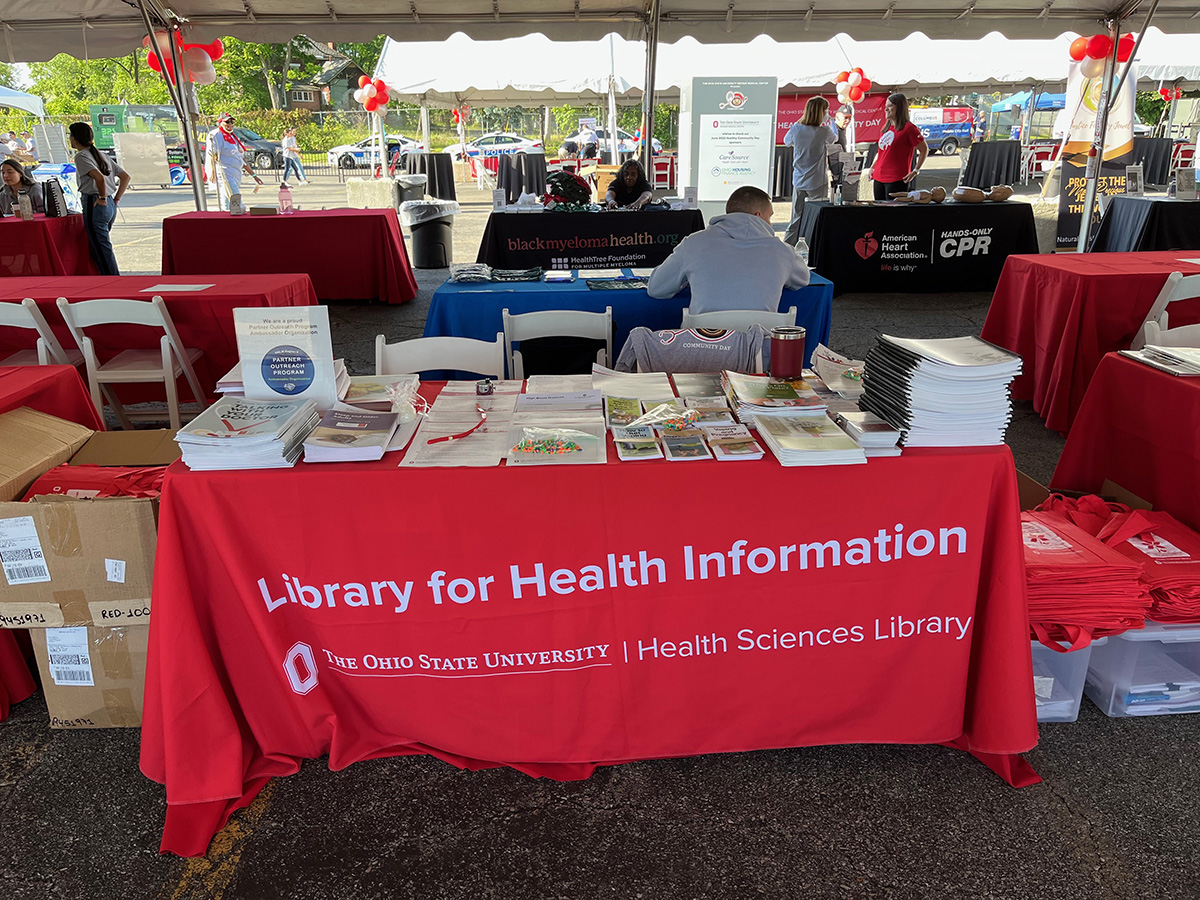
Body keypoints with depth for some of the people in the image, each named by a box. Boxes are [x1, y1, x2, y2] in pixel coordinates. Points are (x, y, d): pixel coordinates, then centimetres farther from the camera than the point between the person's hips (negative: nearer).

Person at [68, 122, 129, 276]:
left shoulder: (81, 156, -7)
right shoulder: (101, 155, 17)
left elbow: (99, 177, -24)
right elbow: (125, 176, 16)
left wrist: (102, 198, -12)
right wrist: (116, 199, 13)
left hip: (95, 205, -9)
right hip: (110, 206, 9)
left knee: (101, 248, -5)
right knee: (97, 247, 17)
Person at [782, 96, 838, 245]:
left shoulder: (796, 128, -4)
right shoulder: (825, 131, -12)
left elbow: (787, 141, 17)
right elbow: (834, 139, 11)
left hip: (799, 181, 4)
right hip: (818, 182, -4)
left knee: (797, 218, 11)